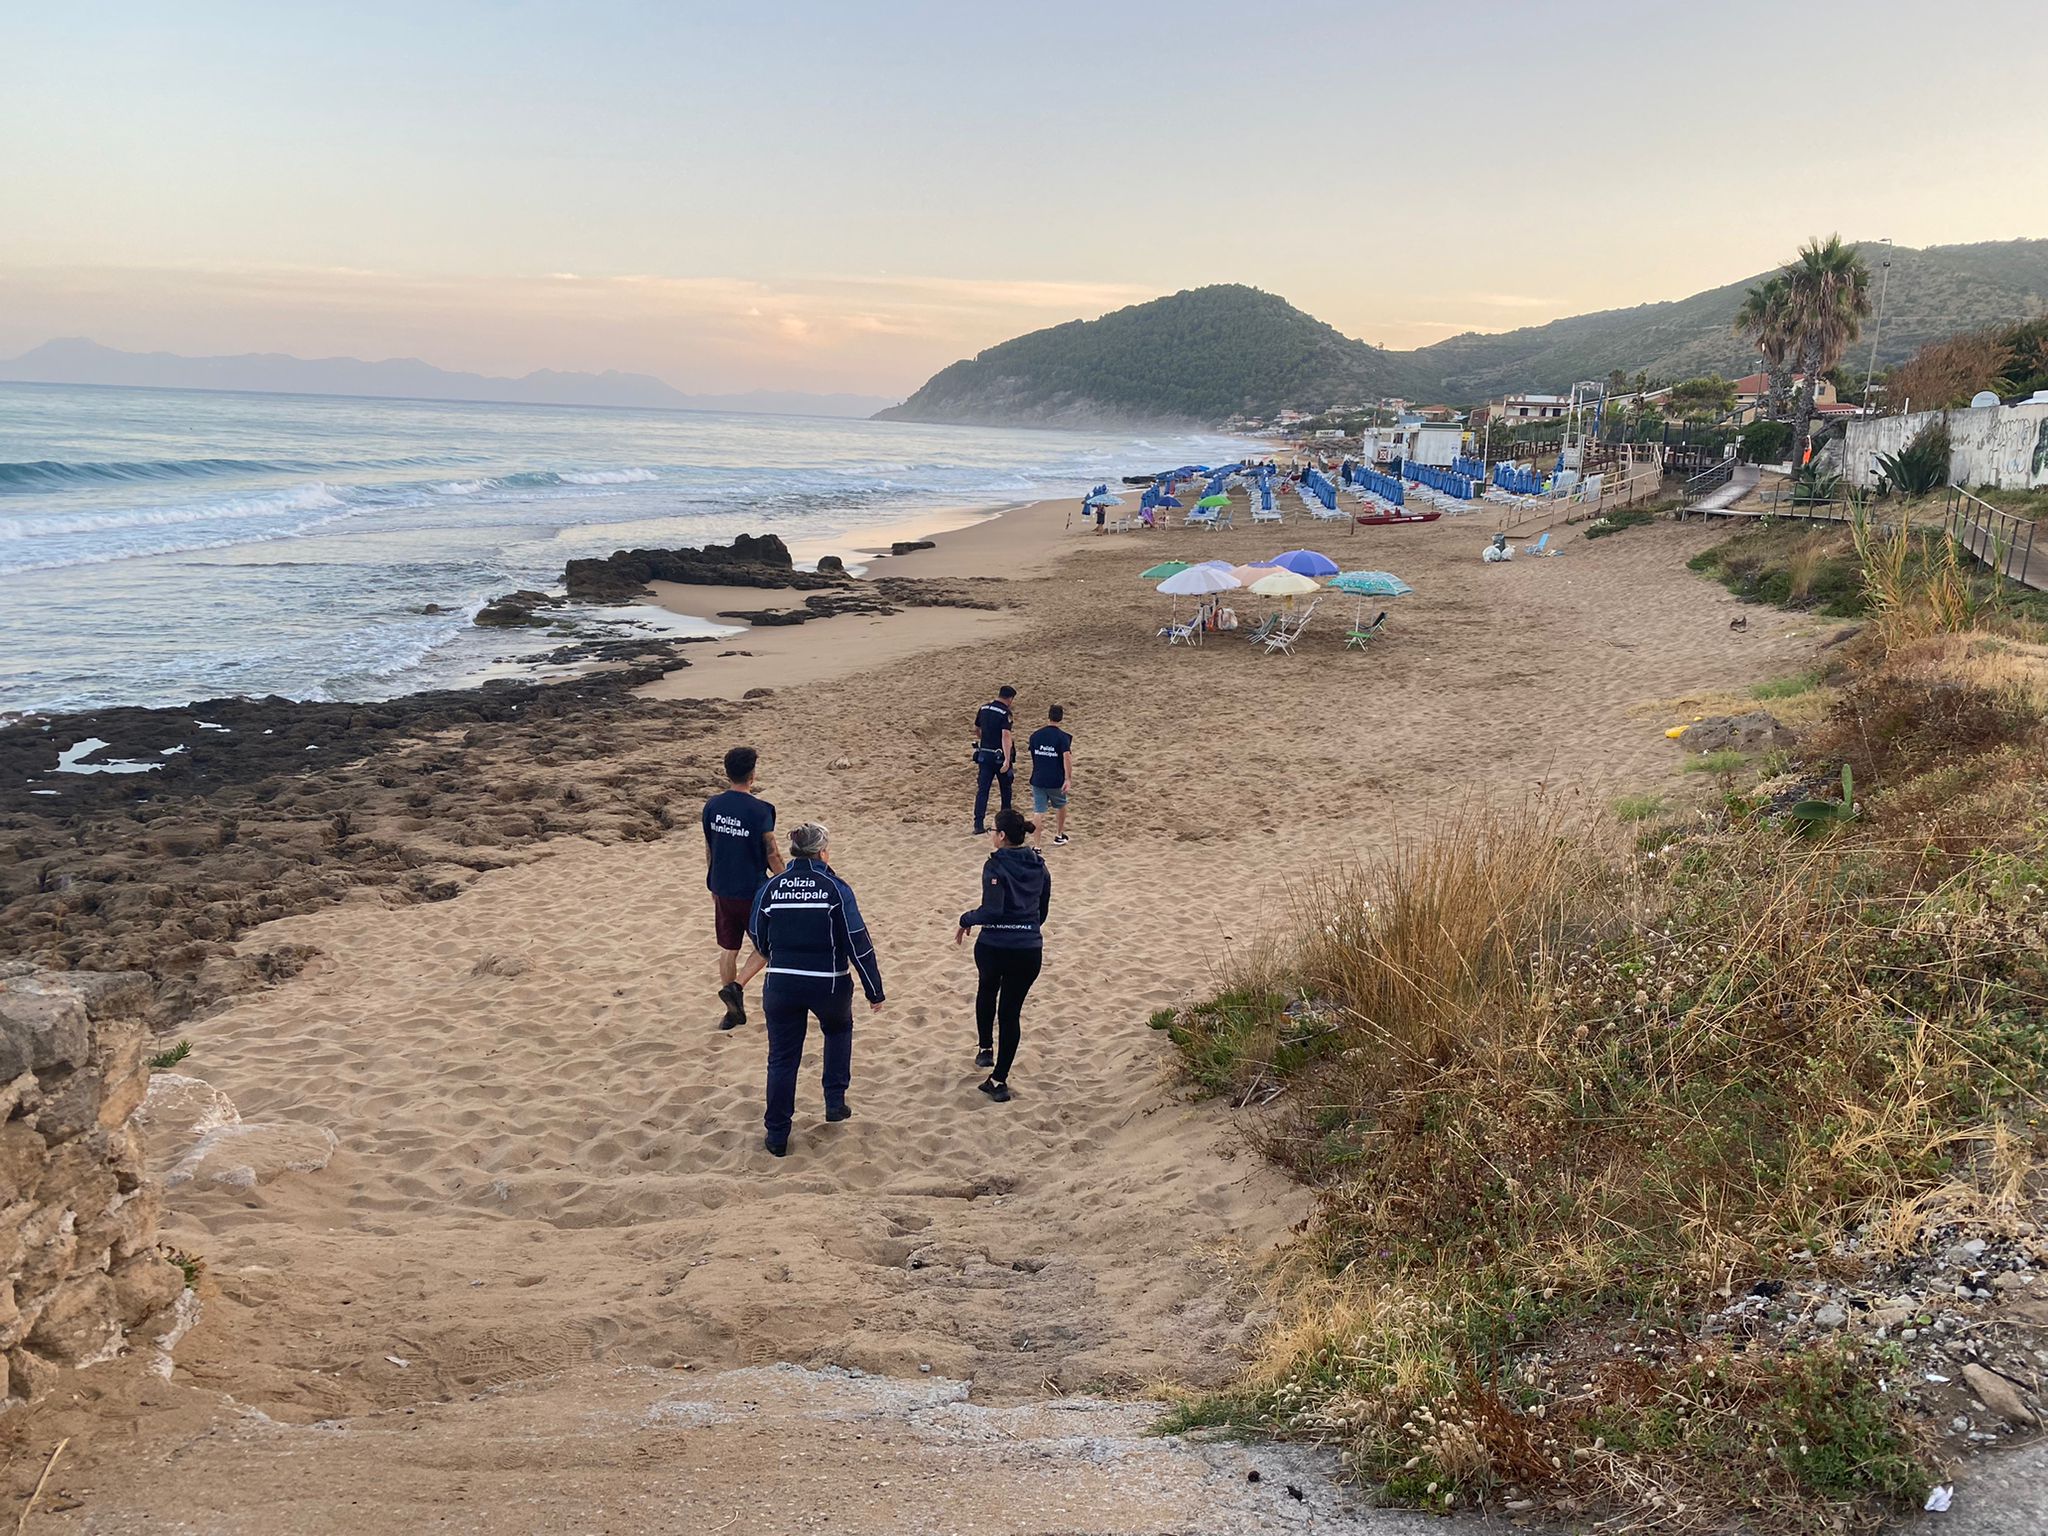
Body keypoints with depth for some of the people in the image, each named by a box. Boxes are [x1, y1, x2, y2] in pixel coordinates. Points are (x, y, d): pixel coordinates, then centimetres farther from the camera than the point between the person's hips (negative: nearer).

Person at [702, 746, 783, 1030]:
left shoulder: (712, 805, -1)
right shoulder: (760, 810, -18)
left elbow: (708, 849, 8)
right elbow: (772, 855, -13)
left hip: (722, 890, 5)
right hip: (753, 891, -5)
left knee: (728, 949, 14)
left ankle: (734, 1012, 21)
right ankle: (735, 987, -5)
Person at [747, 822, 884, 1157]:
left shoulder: (770, 888, -2)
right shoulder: (835, 888, -10)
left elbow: (759, 940, 9)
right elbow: (858, 943, -10)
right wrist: (874, 991, -2)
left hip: (781, 987, 1)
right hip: (829, 986, -1)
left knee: (782, 1058, 12)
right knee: (839, 1029, 30)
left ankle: (776, 1136, 17)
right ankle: (835, 1101, 25)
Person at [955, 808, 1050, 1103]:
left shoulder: (996, 866, -12)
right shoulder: (1039, 866, 6)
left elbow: (992, 911, -22)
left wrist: (966, 920, -4)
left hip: (994, 947, -3)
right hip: (1030, 949, 3)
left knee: (987, 989, 30)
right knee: (1011, 1012, 10)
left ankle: (986, 1049, 34)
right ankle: (1000, 1080, 11)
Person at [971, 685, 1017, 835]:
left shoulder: (983, 709, 5)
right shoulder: (1006, 713, -14)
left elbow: (977, 730, 18)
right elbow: (1006, 736, -24)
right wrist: (1007, 760, -29)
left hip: (984, 754, 4)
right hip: (1000, 756, -4)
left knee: (982, 790, 2)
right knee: (1006, 789, 15)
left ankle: (979, 826, -7)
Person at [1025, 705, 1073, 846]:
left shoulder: (1035, 735, 3)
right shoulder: (1063, 737, -10)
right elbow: (1067, 757, -23)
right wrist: (1068, 779, -25)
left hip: (1038, 780, 2)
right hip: (1056, 781, -2)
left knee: (1039, 812, 3)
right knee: (1061, 806, 24)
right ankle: (1059, 836, 36)